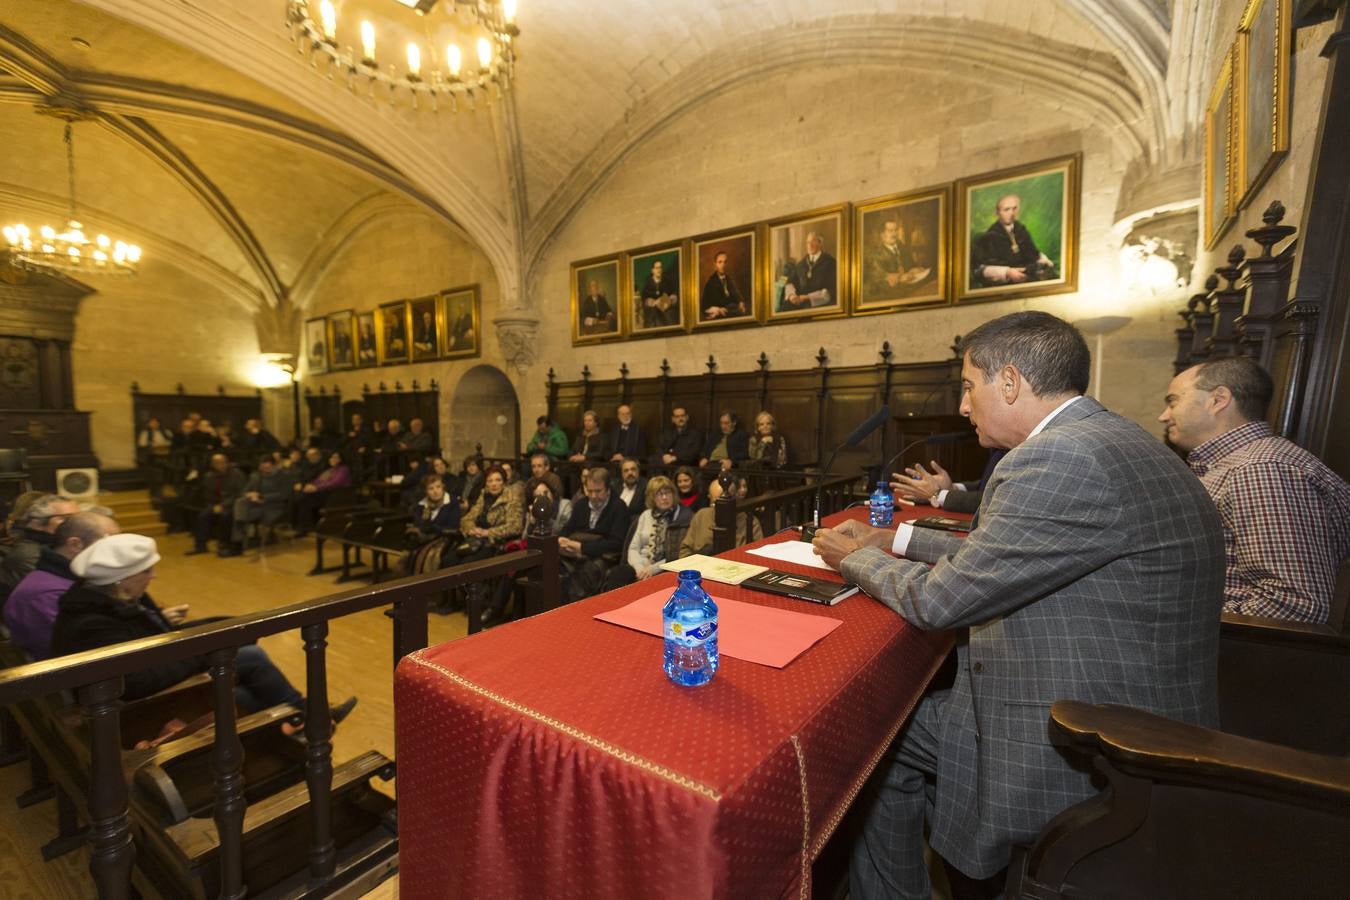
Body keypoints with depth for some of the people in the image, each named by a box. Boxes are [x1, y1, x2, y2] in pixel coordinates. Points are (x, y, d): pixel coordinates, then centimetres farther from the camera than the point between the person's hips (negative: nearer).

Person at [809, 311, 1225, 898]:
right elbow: (995, 551, 13)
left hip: (1088, 758, -9)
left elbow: (937, 600, -22)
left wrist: (854, 558, -4)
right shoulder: (1109, 440, 5)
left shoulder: (1062, 459, -27)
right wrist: (893, 540, 13)